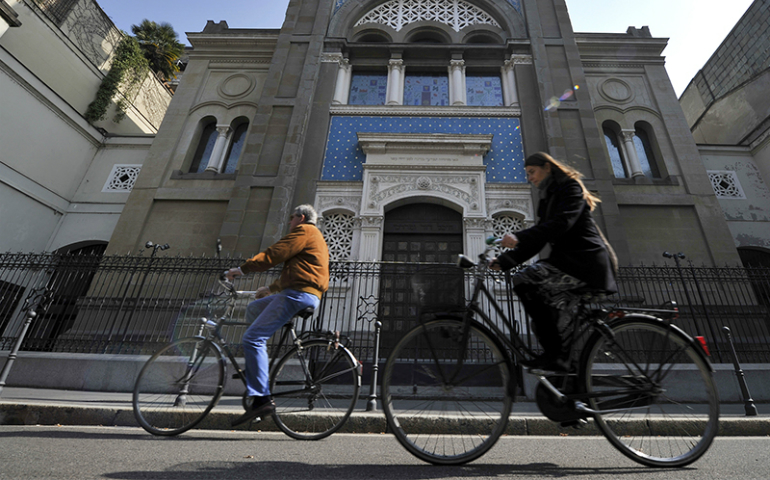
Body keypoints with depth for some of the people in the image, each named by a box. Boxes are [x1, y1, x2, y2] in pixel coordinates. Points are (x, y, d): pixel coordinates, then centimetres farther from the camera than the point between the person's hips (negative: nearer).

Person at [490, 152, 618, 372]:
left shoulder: (570, 188, -2)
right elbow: (537, 241, 14)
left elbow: (560, 223, -22)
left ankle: (555, 354, -21)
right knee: (550, 320, 2)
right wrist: (504, 261, 1)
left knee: (523, 281, -27)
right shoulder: (546, 200, 22)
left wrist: (519, 237, -34)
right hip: (566, 261, 9)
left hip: (584, 261, -9)